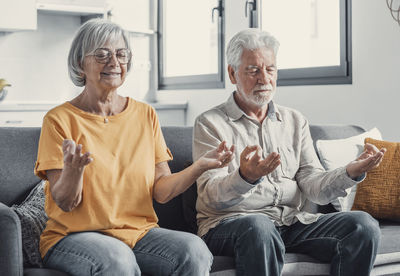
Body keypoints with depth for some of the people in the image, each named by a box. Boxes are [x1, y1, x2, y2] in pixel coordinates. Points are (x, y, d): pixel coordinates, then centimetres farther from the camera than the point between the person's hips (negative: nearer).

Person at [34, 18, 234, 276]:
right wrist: (73, 170, -29)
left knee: (194, 250, -25)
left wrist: (201, 165, -13)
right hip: (74, 235, -3)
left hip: (139, 232, 4)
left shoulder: (146, 115, 10)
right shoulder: (60, 119, -3)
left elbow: (161, 191, 4)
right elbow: (65, 203, -8)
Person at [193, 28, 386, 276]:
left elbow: (313, 186, 7)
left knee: (365, 225, -18)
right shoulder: (210, 123, 2)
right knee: (259, 228, -39)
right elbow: (211, 195, -11)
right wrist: (246, 177, -33)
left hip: (293, 221, 4)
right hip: (230, 223, -4)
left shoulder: (295, 121, 17)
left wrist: (352, 172, -14)